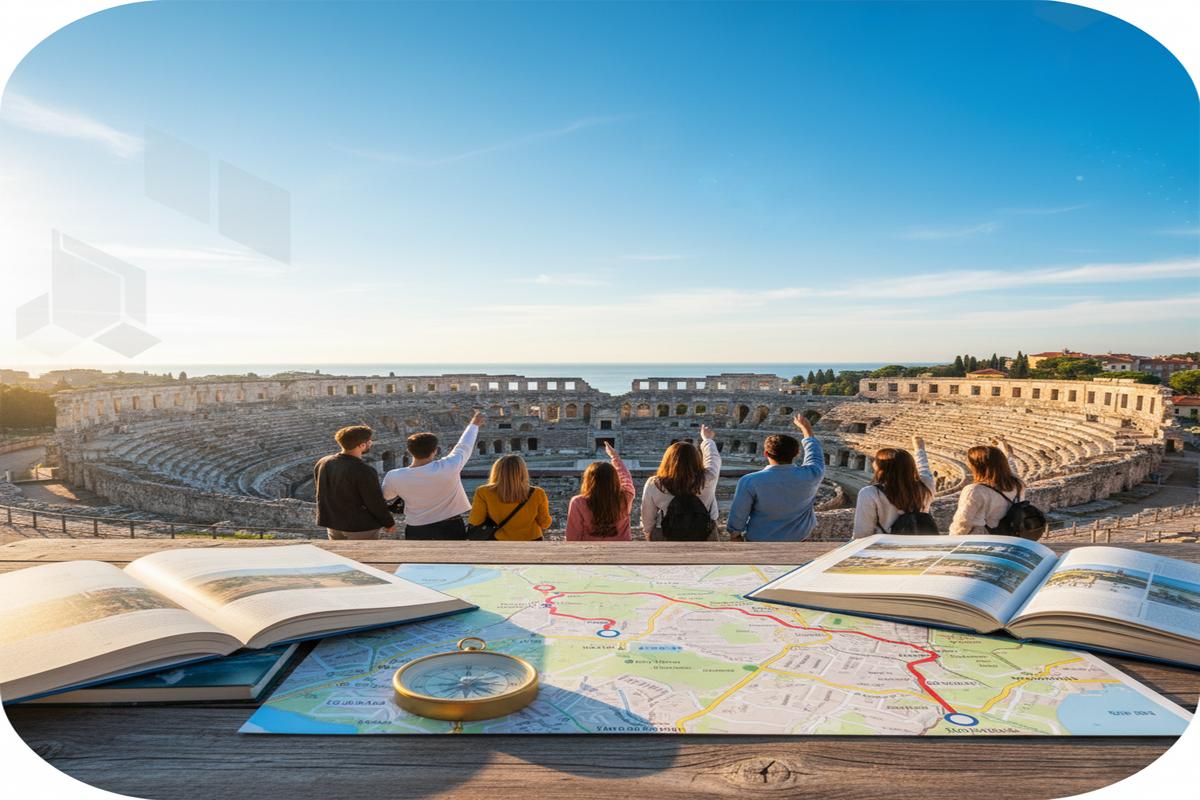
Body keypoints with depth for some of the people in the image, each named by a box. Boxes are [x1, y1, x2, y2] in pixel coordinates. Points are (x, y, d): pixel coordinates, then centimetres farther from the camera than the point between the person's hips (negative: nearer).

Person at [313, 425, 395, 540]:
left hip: (333, 524, 7)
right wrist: (389, 523, -3)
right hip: (361, 526, -7)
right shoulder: (364, 471, -25)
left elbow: (318, 490, 9)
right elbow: (376, 503, -19)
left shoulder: (322, 463, -3)